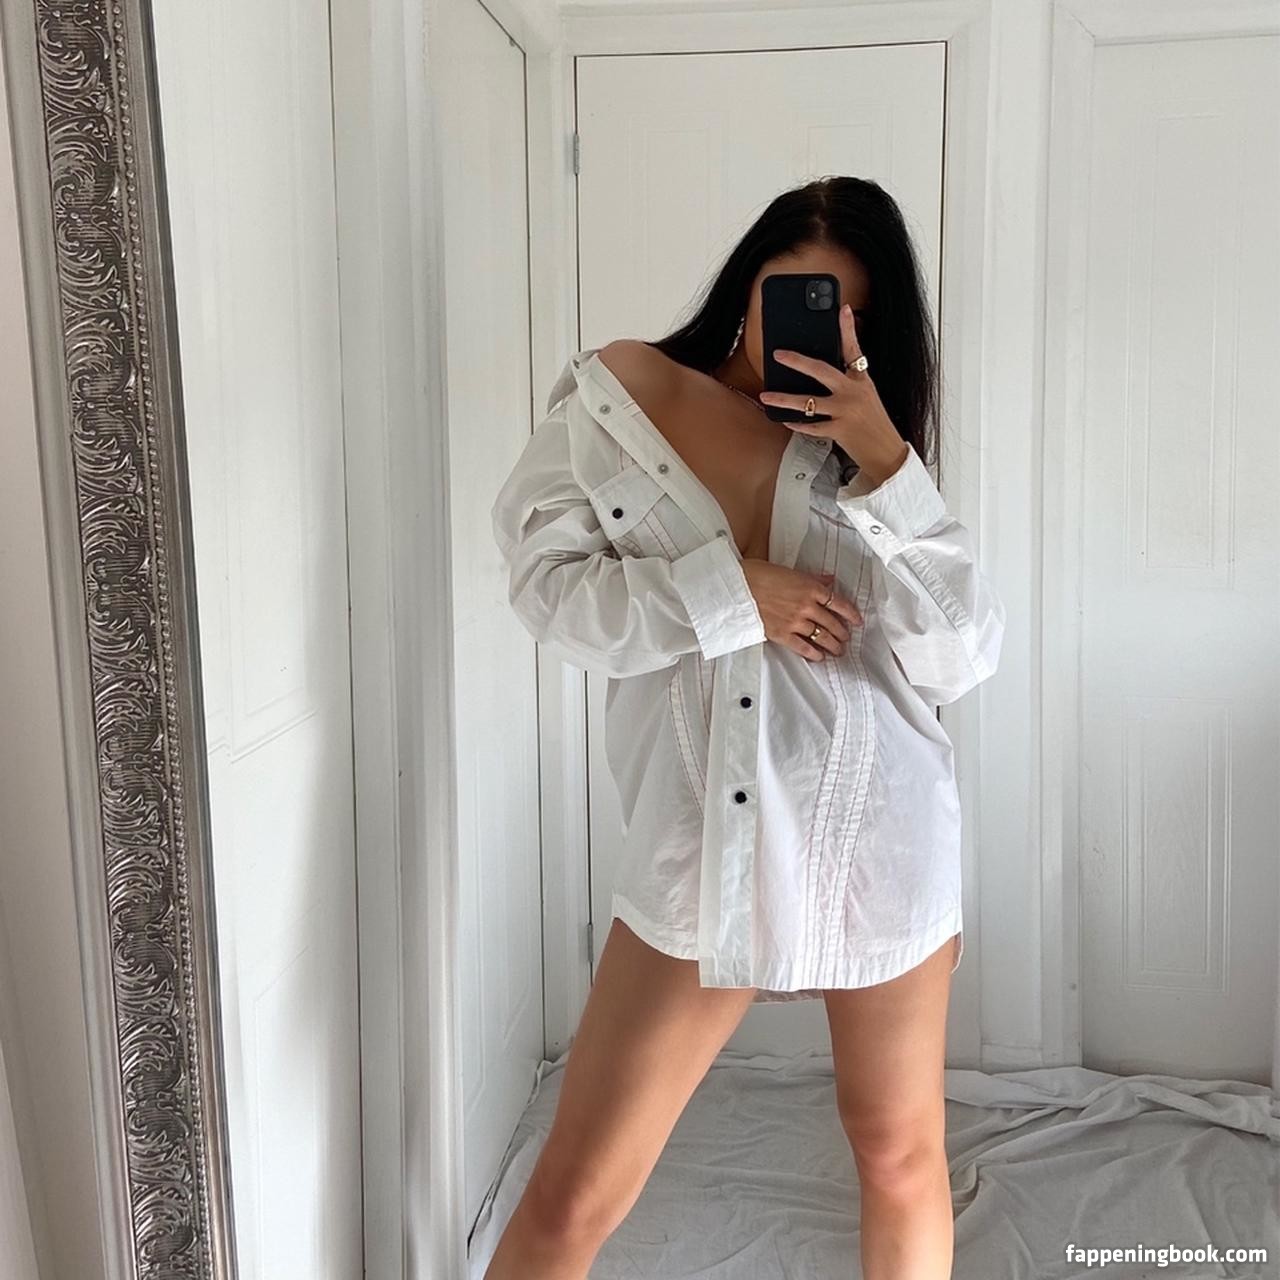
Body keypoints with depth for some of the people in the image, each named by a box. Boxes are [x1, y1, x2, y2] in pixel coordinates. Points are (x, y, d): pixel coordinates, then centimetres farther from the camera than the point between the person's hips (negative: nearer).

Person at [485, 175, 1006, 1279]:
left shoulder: (862, 452, 5)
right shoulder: (616, 399, 2)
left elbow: (961, 659, -5)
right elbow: (552, 586, -6)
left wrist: (884, 458, -14)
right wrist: (733, 591, -17)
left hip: (877, 839, 2)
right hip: (699, 843, -1)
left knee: (901, 1157, 19)